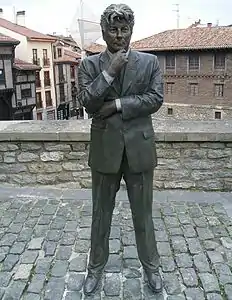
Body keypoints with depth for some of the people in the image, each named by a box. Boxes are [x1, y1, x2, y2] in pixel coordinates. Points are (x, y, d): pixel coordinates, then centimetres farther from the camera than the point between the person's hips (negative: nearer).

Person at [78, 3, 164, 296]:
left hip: (139, 148, 0)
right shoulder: (90, 65, 2)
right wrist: (110, 71, -17)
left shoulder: (150, 62, 3)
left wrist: (116, 105, -14)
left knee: (143, 213, 13)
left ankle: (151, 266, 34)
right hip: (105, 148, 0)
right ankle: (96, 266, 34)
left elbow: (155, 99, -8)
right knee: (101, 213, 14)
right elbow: (87, 102, -10)